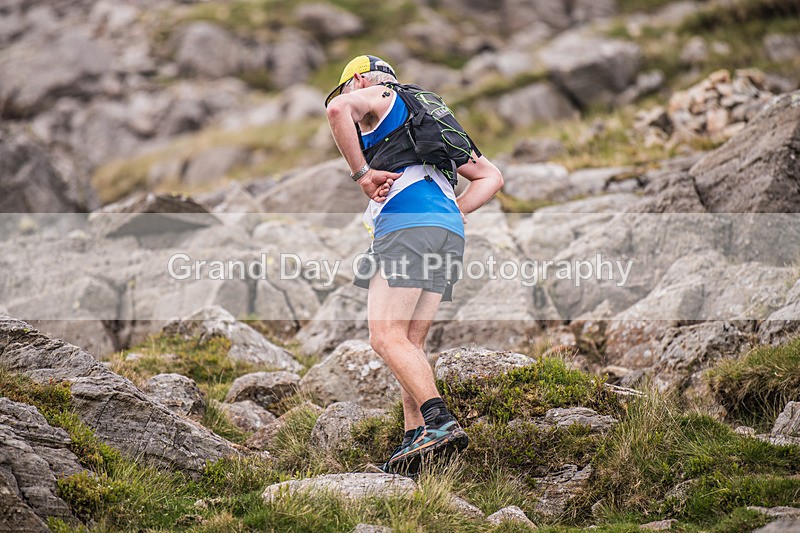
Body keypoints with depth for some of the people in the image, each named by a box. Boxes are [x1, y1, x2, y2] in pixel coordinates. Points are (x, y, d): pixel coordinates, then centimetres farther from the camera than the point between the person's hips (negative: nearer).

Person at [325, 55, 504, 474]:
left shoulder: (377, 96, 14)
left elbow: (337, 108, -12)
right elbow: (491, 177, 32)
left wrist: (361, 174, -9)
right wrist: (455, 213, 18)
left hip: (407, 224, -8)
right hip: (448, 231, 8)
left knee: (386, 337, -14)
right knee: (410, 344, 7)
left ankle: (440, 422, -27)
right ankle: (416, 438, -3)